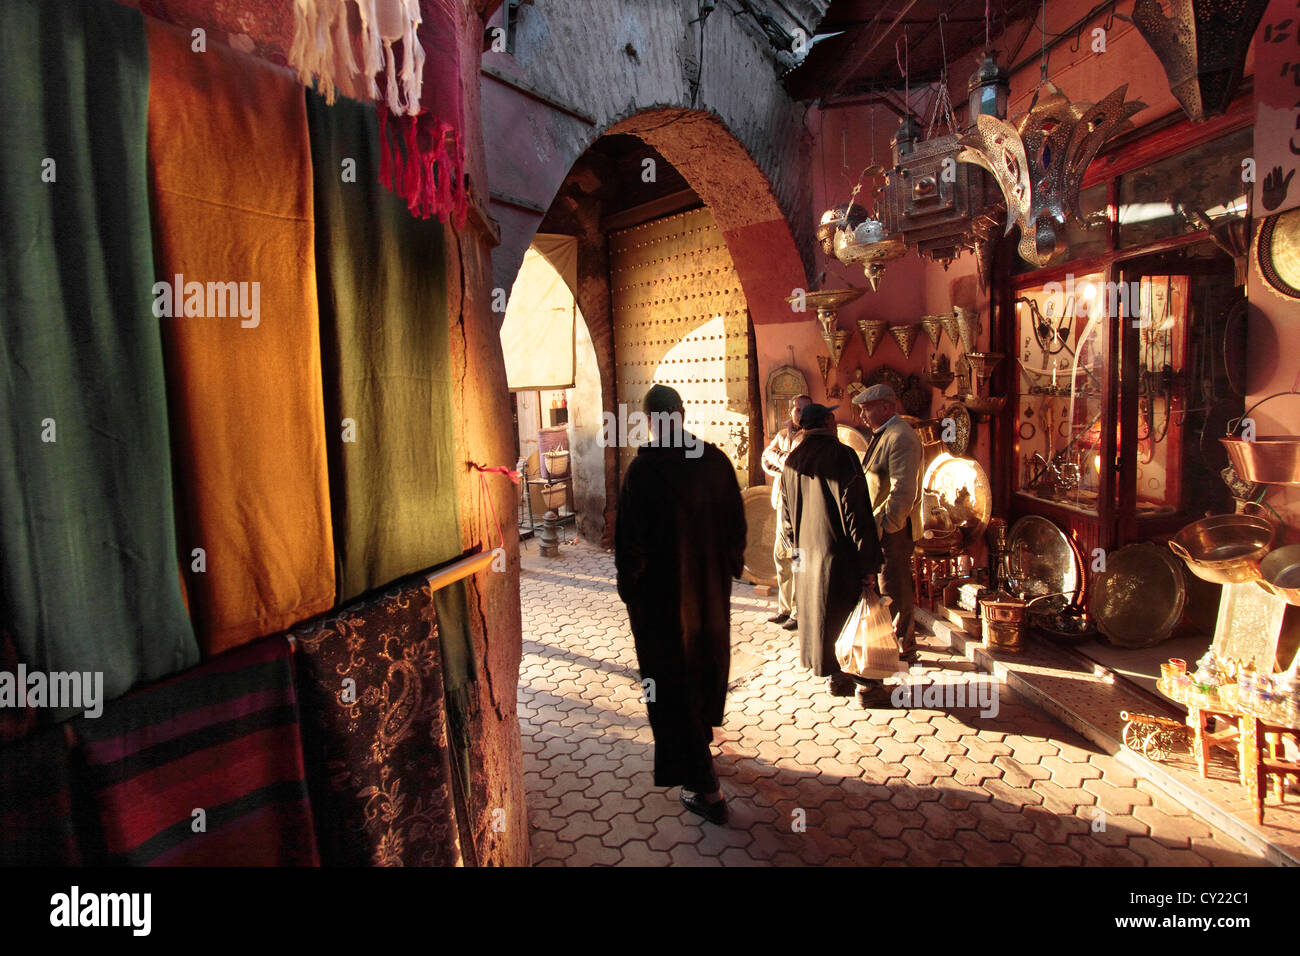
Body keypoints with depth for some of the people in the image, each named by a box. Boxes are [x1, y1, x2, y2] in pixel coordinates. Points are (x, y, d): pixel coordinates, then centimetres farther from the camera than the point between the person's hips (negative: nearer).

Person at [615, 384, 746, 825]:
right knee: (707, 660, 25)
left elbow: (630, 538, -17)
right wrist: (730, 567, 16)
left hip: (661, 594, -5)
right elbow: (736, 522, 3)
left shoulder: (643, 470, -20)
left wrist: (628, 585, -3)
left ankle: (701, 784, 9)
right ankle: (701, 738, 50)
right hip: (711, 588, 6)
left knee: (670, 678, 5)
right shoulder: (716, 460, -6)